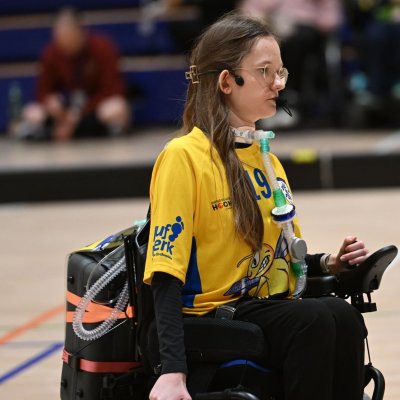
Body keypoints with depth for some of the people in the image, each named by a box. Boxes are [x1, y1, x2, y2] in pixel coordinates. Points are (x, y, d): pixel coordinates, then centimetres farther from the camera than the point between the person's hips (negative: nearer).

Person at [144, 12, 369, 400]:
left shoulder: (267, 159, 14)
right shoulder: (183, 157, -9)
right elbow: (166, 274, -15)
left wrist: (327, 264, 3)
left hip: (272, 312, 6)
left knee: (342, 315, -27)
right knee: (317, 318, -33)